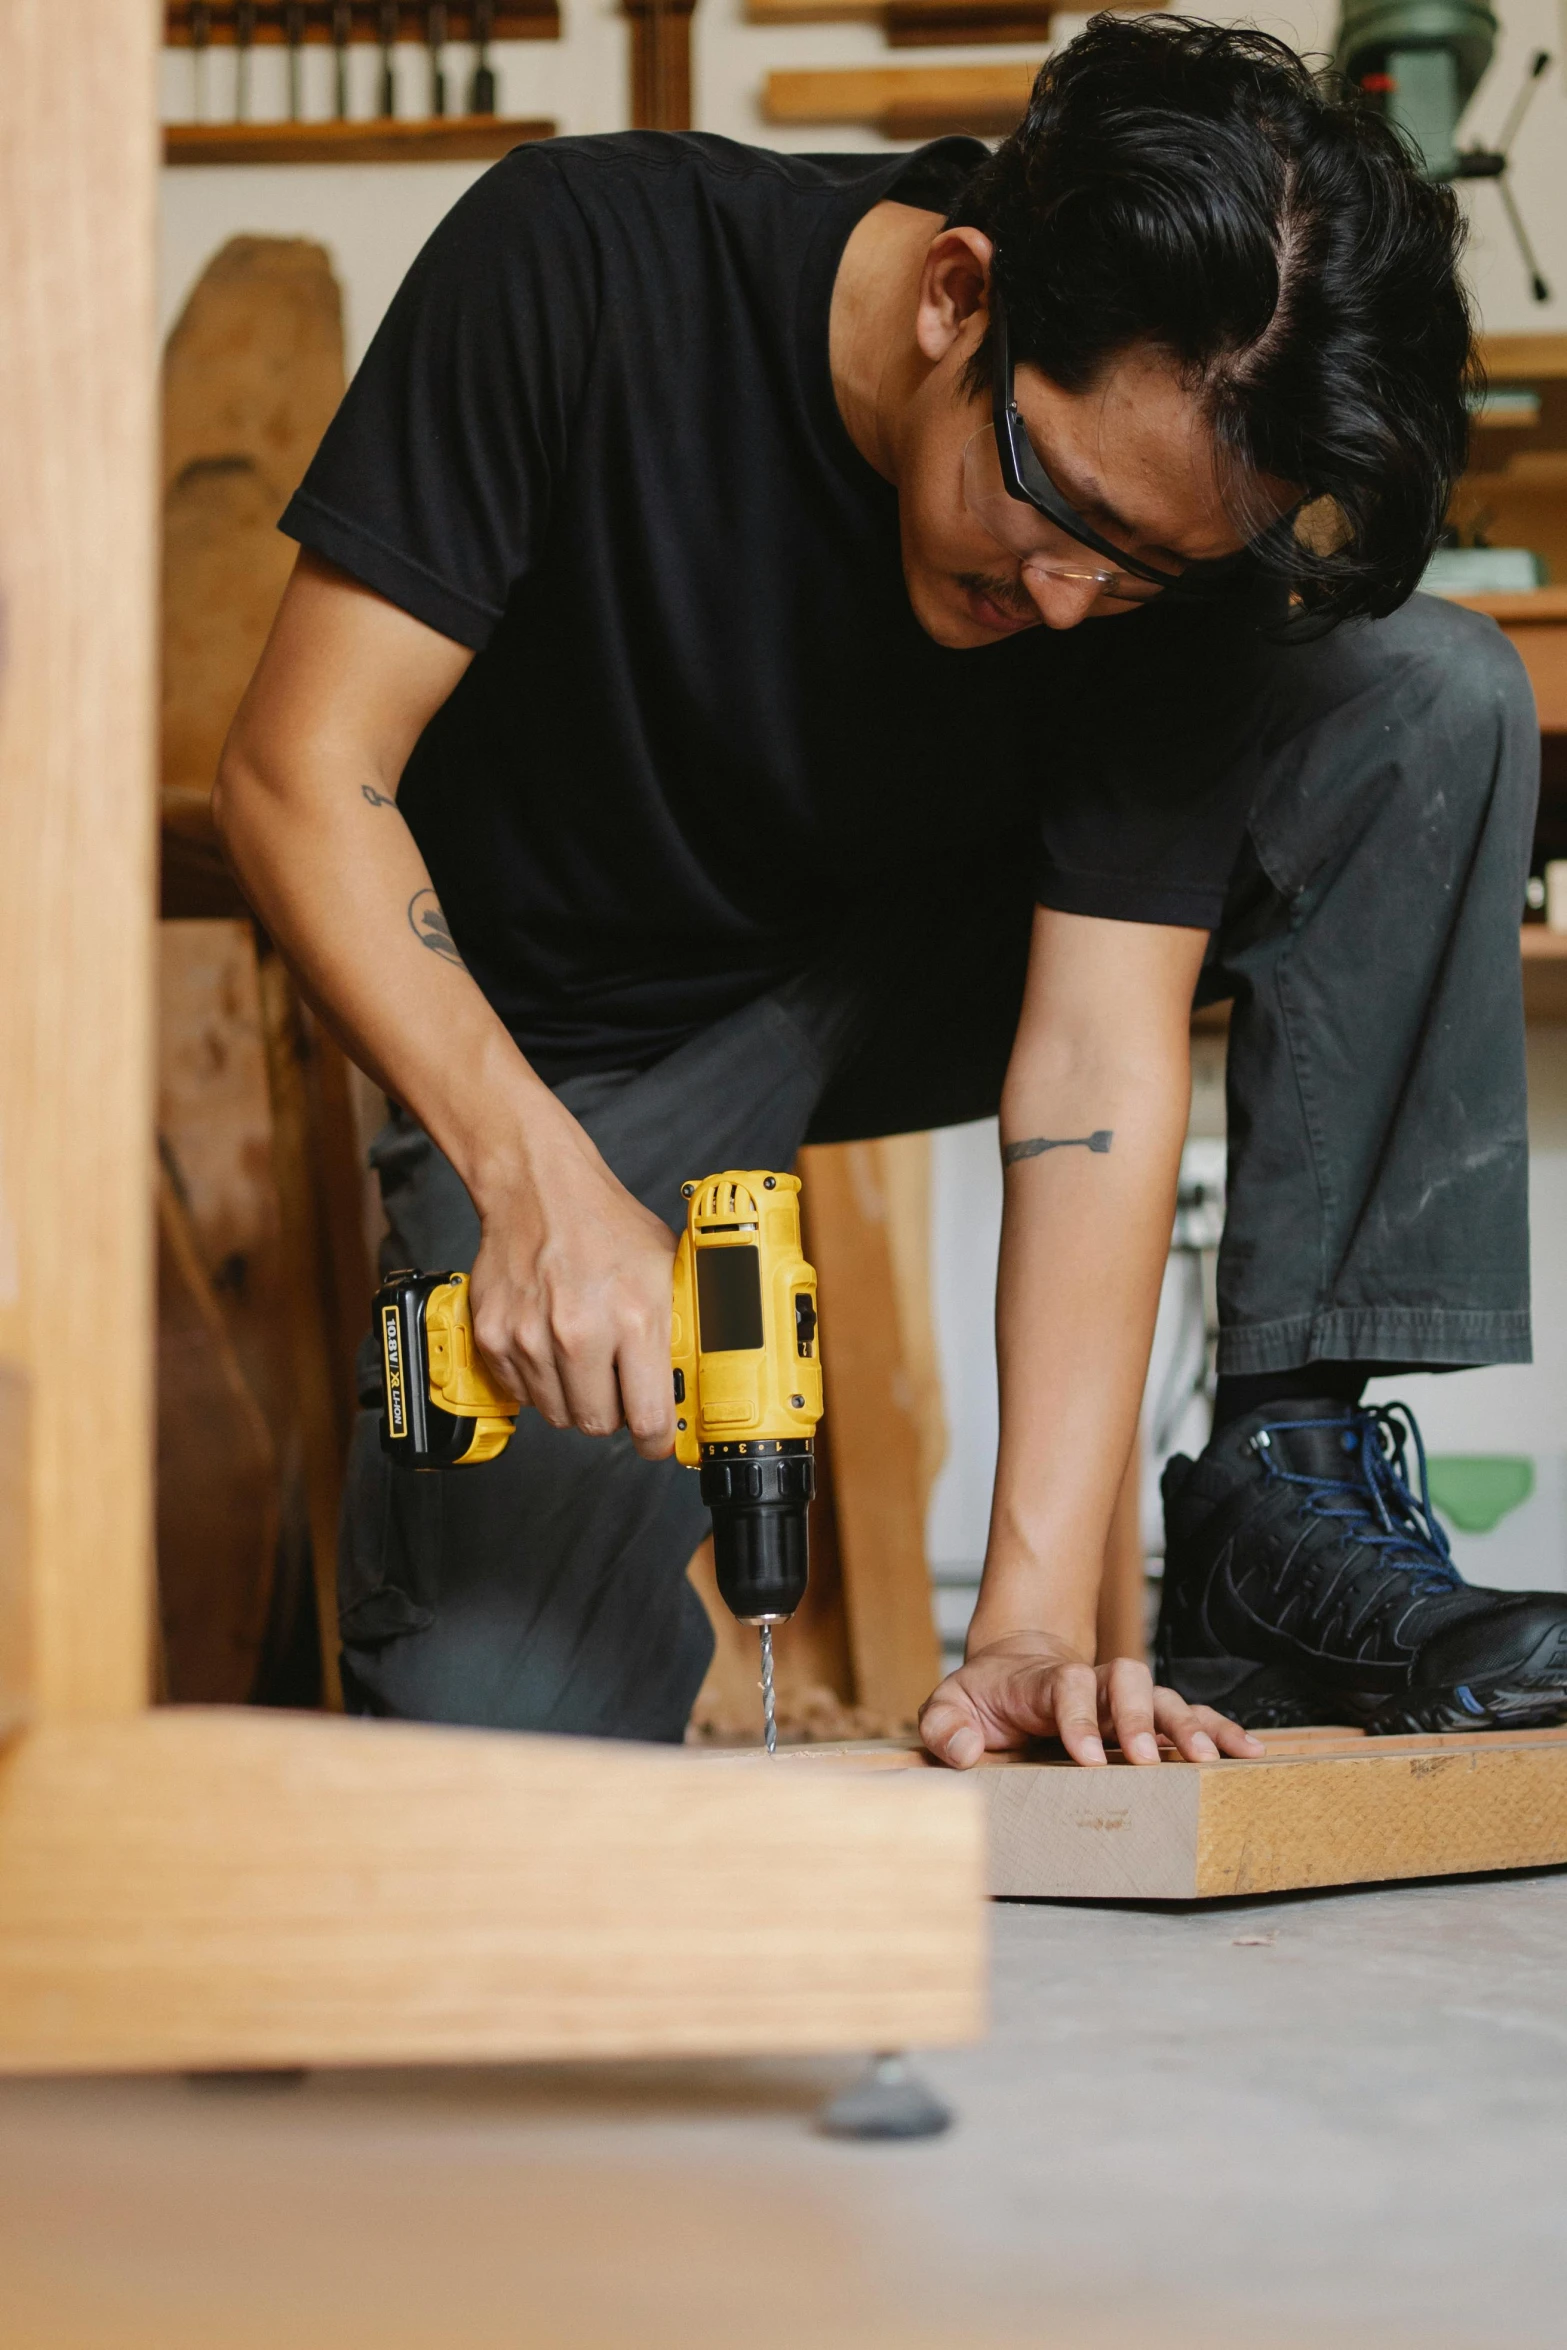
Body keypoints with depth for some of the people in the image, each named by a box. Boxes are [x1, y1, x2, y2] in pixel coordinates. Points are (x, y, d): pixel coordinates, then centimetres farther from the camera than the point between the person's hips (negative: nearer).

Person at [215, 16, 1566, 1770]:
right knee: (500, 1738, -20)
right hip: (566, 1048, -2)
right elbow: (303, 771, -25)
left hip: (931, 959, 3)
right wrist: (537, 1174, -39)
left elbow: (1099, 1059, -24)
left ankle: (1286, 1517, -17)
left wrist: (1033, 1619, -33)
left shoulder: (1183, 521, -22)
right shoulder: (585, 265, -28)